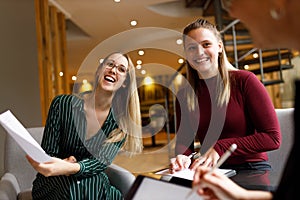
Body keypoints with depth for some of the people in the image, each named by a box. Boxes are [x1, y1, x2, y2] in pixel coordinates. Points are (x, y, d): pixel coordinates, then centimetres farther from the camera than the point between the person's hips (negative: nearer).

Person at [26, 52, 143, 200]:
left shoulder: (121, 121, -5)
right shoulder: (62, 104, -9)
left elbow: (103, 160, -17)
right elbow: (47, 154, -5)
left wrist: (70, 168, -38)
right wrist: (62, 164, -28)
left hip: (94, 184, 2)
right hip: (56, 185, -1)